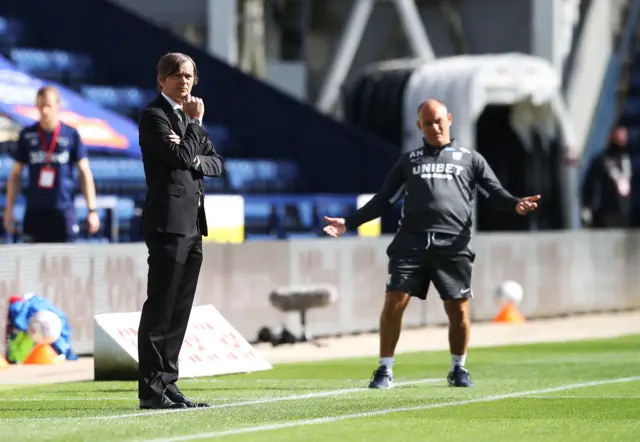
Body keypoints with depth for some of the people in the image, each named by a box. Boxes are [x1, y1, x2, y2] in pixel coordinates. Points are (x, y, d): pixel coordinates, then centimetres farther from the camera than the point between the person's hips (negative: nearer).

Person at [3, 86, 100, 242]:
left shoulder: (71, 135, 1)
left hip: (63, 211, -1)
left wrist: (92, 210, -1)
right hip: (35, 211, 1)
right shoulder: (27, 135, 5)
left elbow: (84, 173, 4)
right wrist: (9, 209, 6)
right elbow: (15, 174, 11)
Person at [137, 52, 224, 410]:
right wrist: (195, 123, -8)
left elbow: (216, 163, 14)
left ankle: (167, 383, 12)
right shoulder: (154, 115, -6)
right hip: (168, 222, -8)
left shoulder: (188, 116, 19)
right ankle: (151, 390, -7)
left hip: (192, 223, 8)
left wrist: (195, 159, -5)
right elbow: (181, 157, -18)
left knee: (179, 310, 9)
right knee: (160, 308, -8)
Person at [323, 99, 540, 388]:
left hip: (453, 245, -1)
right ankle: (385, 370, 1)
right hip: (411, 242, 1)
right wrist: (348, 223, 10)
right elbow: (383, 200, 19)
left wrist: (515, 204, -14)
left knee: (458, 309, -2)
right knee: (394, 302, -9)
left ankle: (458, 369, 17)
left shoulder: (469, 158, 15)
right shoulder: (409, 160, 19)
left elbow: (495, 192, 8)